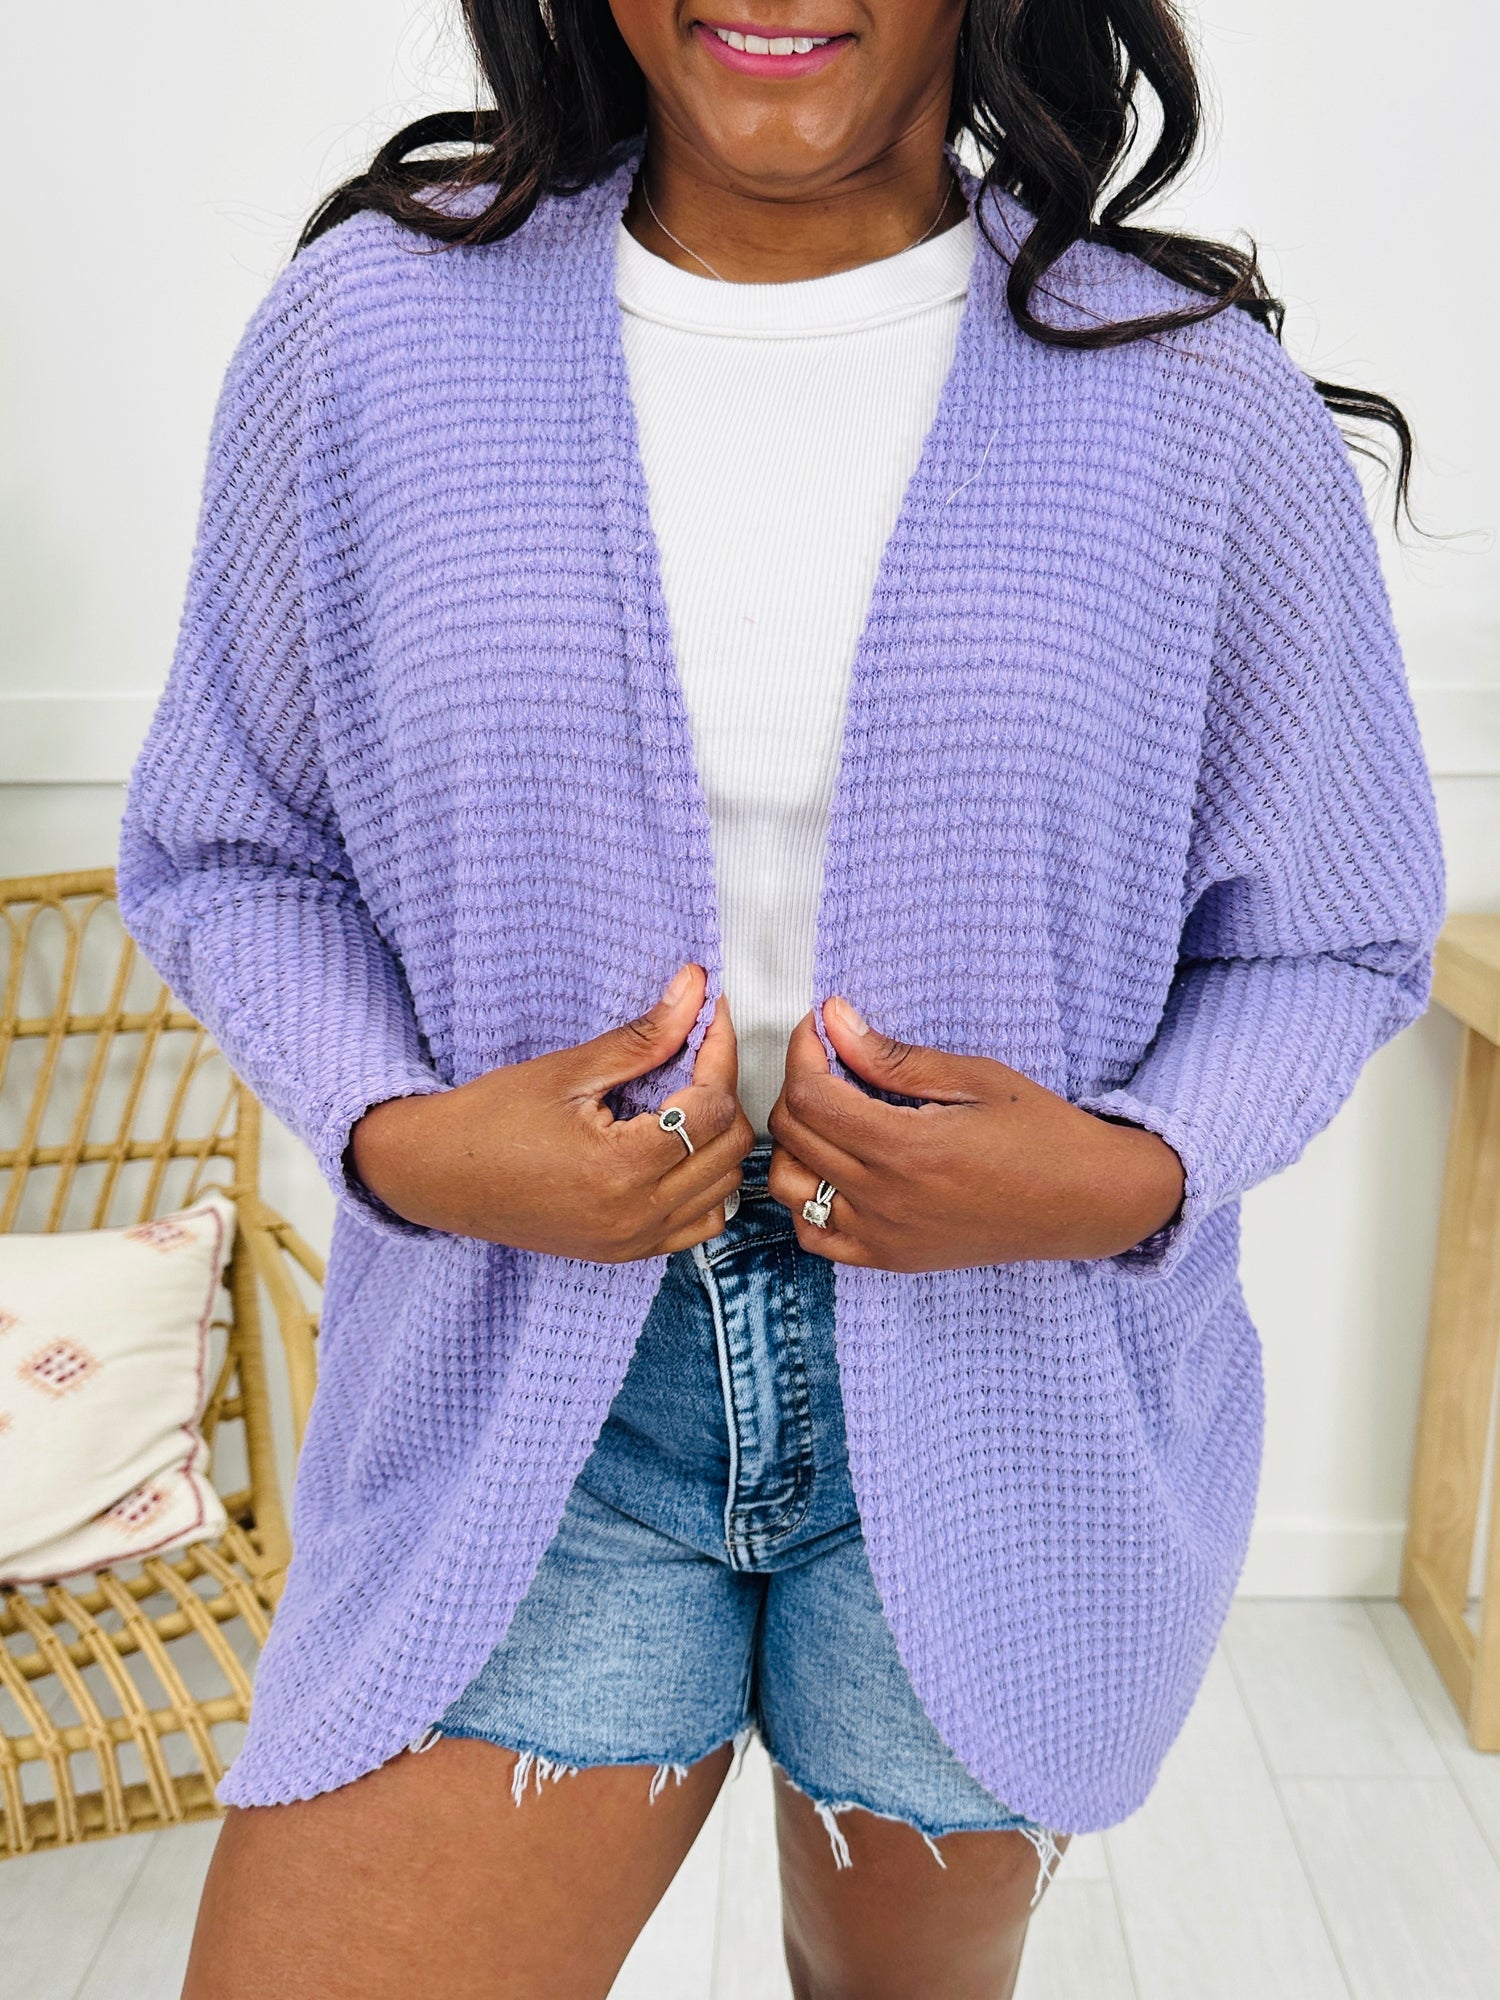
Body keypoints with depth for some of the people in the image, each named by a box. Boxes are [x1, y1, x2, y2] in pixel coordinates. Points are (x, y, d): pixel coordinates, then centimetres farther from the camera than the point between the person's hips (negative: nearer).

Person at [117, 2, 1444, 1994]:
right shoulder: (370, 329, -6)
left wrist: (1134, 1174, -17)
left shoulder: (1197, 401, -8)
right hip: (523, 1389, 0)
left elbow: (1332, 936, 3)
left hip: (998, 1385, 1)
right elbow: (221, 853, 4)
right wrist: (402, 1139, -15)